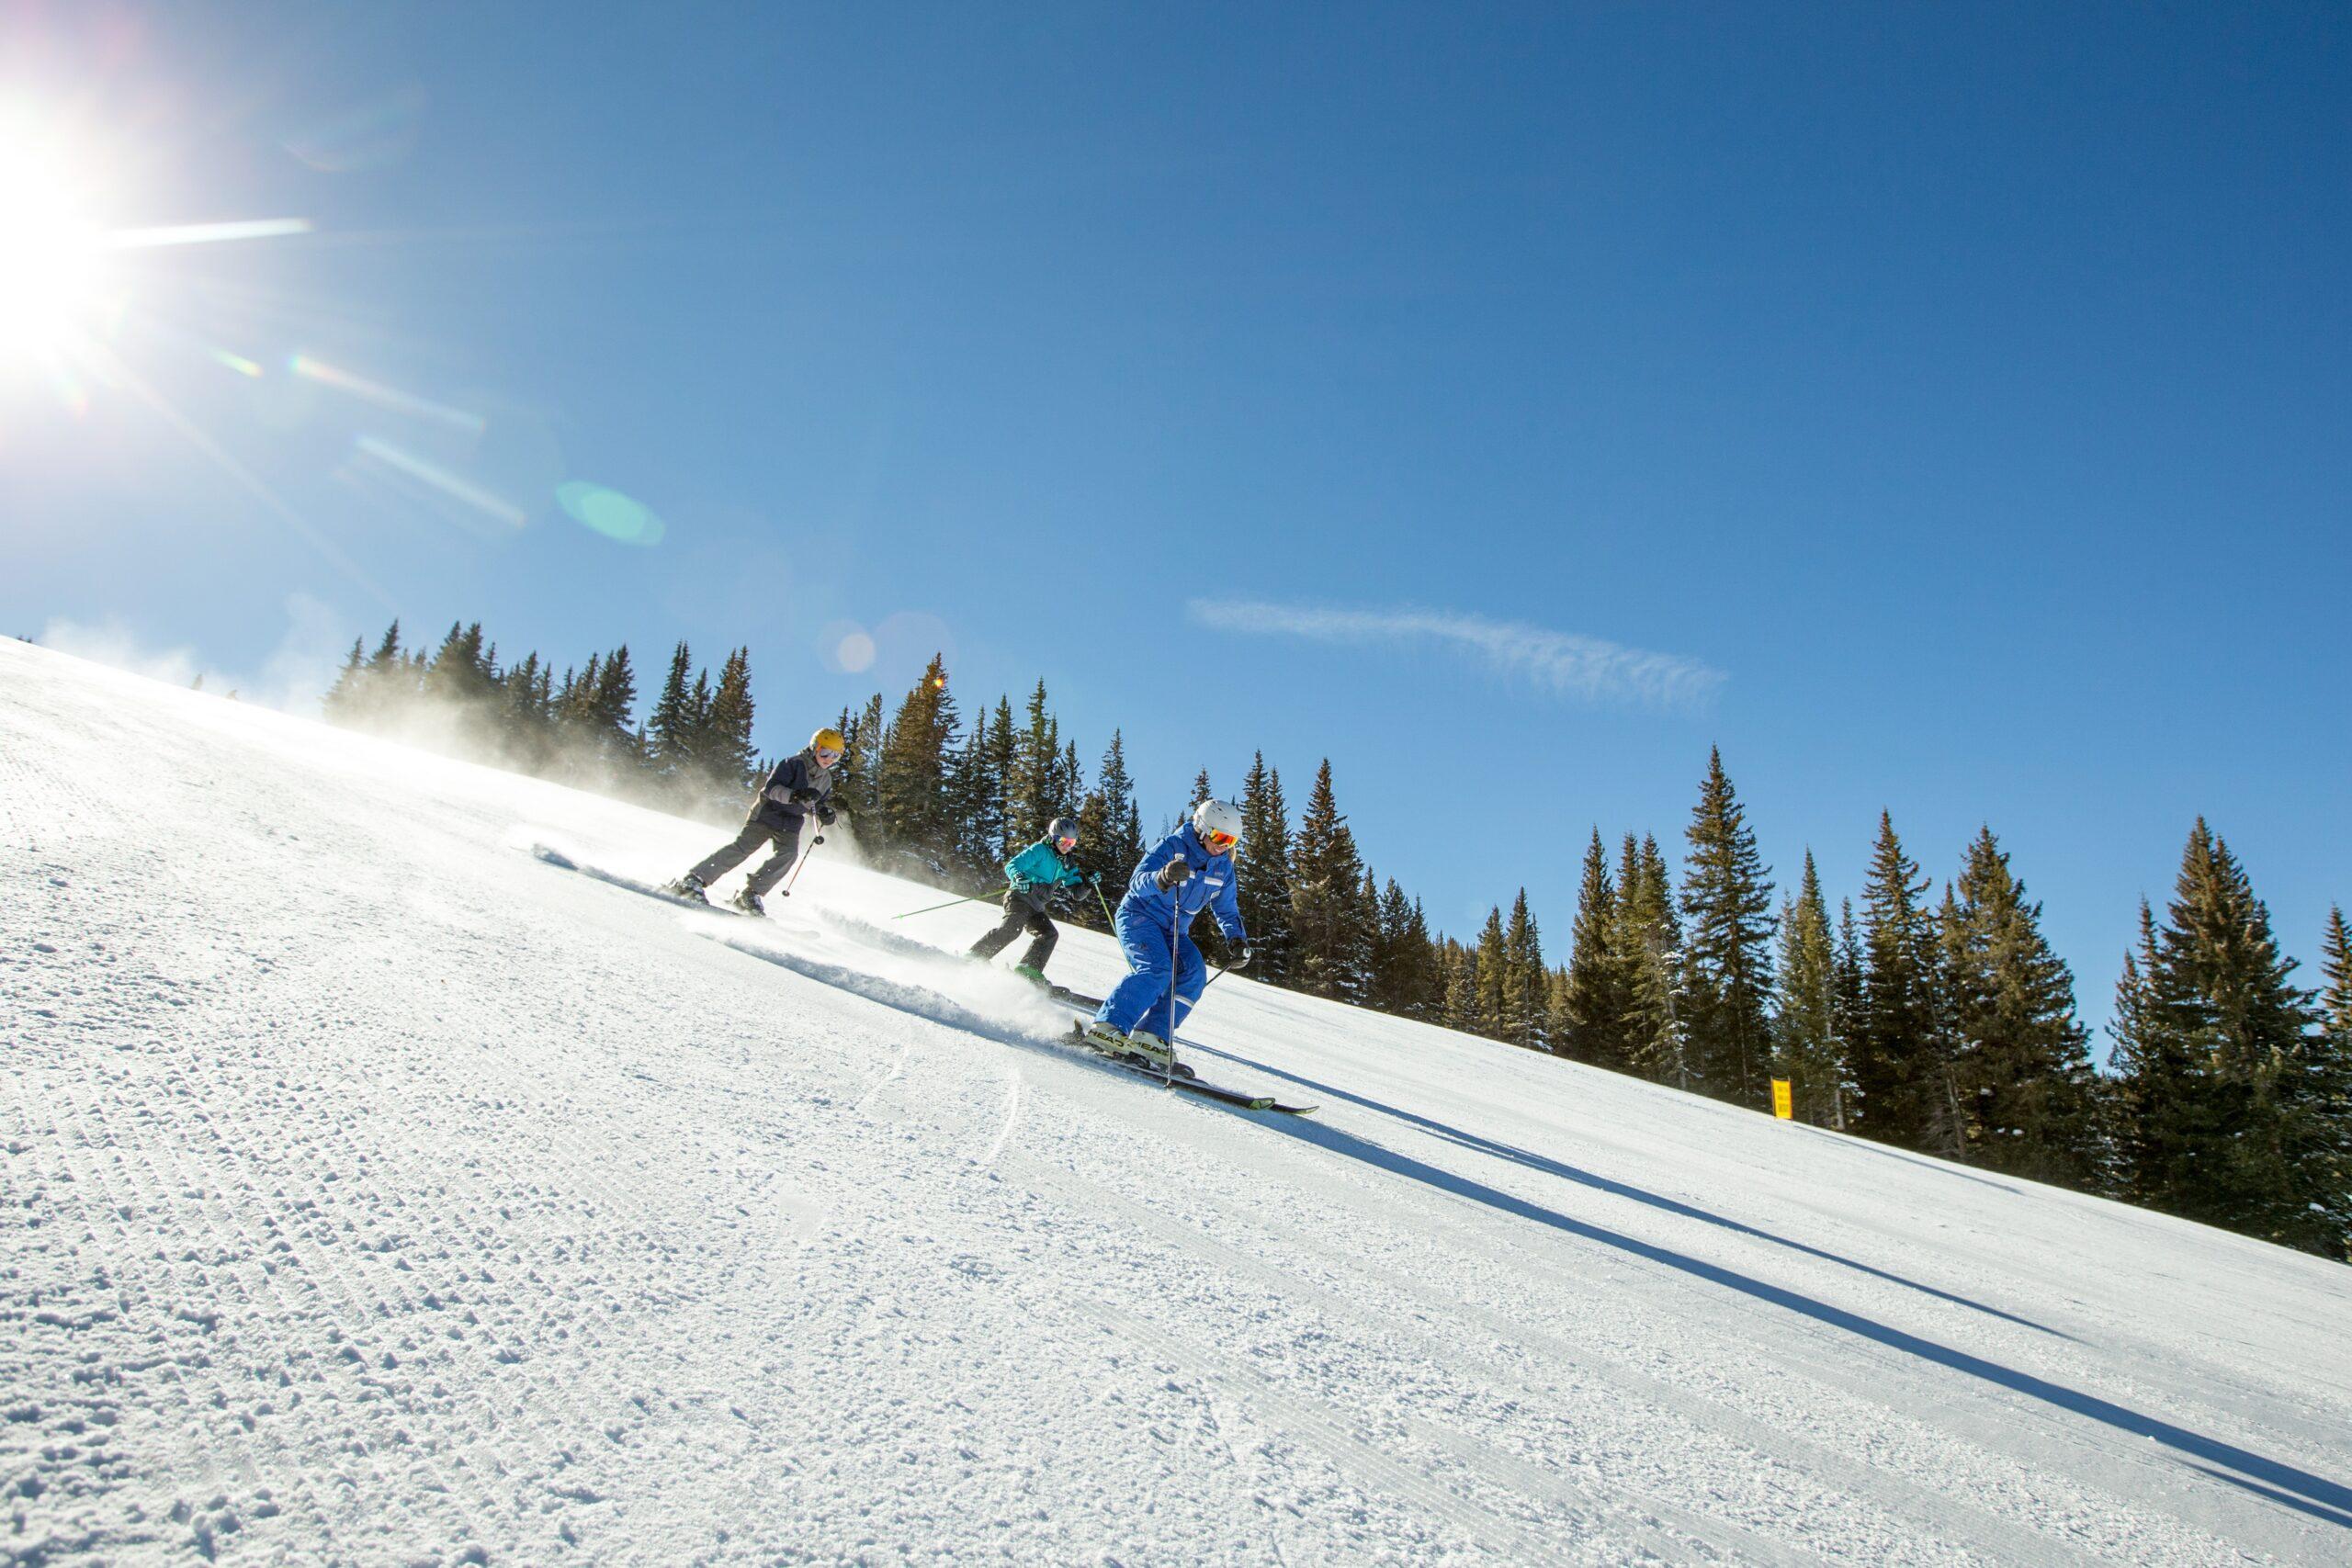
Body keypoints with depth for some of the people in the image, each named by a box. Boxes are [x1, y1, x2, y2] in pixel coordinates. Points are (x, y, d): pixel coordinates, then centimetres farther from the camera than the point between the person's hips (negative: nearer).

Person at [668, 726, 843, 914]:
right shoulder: (794, 764, -10)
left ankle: (749, 894, -17)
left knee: (789, 853, -21)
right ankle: (692, 880, -14)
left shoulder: (826, 780, 11)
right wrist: (794, 795, -36)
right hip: (767, 812, -5)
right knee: (744, 847, -18)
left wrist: (822, 813, 0)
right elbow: (771, 788, -20)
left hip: (790, 823, 5)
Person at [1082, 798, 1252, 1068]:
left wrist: (1238, 939, -2)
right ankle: (1106, 1026, -32)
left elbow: (1226, 909, 15)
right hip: (1139, 916, -7)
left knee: (1194, 974, -17)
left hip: (1172, 930, 7)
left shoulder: (1223, 866, 3)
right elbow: (1137, 883, -29)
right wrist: (1161, 877, -51)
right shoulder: (1172, 847, -17)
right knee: (1157, 969, -30)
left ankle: (1148, 1035, -19)